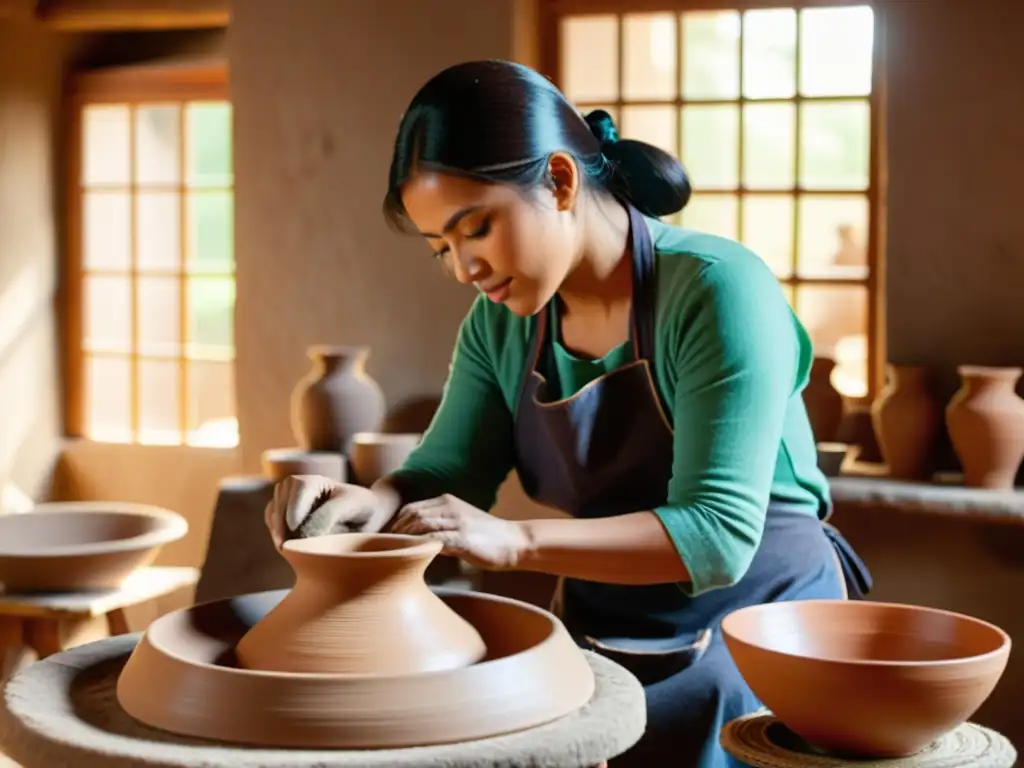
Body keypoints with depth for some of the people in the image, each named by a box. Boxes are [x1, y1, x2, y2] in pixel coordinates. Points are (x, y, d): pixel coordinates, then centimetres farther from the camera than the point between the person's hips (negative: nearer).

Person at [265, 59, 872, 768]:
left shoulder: (716, 290, -21)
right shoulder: (500, 324, 0)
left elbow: (717, 534, -26)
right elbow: (447, 476, -1)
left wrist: (515, 541, -35)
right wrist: (373, 503, -24)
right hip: (601, 632, 5)